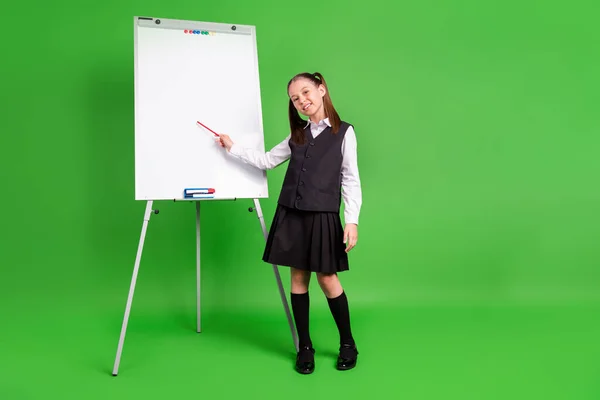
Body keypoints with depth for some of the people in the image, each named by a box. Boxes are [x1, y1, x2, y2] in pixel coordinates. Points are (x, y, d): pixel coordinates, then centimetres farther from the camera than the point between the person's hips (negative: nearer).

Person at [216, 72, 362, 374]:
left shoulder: (344, 132, -1)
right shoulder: (297, 135, 12)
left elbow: (350, 180, -3)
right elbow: (266, 160, 20)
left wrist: (352, 220, -9)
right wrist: (233, 148, 17)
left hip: (323, 216, -4)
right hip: (291, 214, 4)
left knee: (327, 279, -1)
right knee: (298, 278, 6)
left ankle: (347, 343, 18)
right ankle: (305, 346, 17)